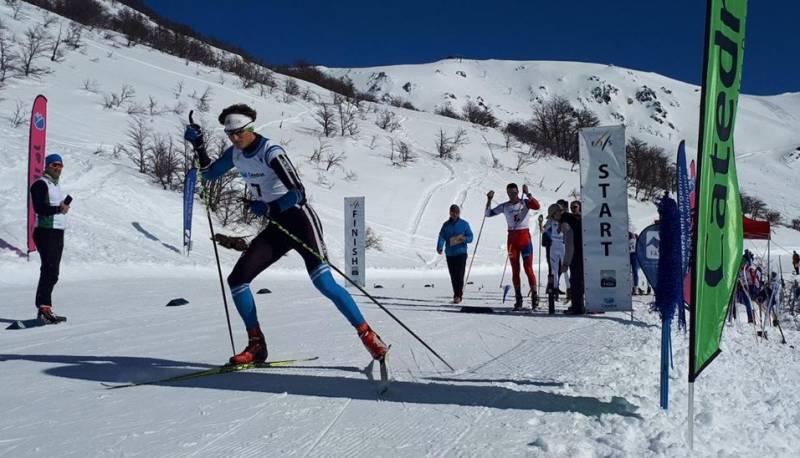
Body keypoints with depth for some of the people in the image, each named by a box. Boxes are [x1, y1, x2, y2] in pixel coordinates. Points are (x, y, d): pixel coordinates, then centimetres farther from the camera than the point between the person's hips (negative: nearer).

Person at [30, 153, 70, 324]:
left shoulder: (56, 185, 20)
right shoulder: (40, 184, -8)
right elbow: (39, 208, -20)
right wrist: (59, 209, -14)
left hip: (58, 232, 9)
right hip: (46, 232, -9)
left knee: (52, 273, 11)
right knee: (49, 271, -16)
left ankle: (45, 309, 16)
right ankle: (44, 309, -18)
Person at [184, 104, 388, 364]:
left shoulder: (271, 152, -18)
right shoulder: (236, 154, 6)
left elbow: (298, 192, -25)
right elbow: (209, 174, 22)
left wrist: (269, 208, -34)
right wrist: (198, 145, 10)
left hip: (299, 219, -8)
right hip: (277, 227, 8)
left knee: (323, 282, -23)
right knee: (236, 280, -1)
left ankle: (368, 336, -13)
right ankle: (256, 345, 9)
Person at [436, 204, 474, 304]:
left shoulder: (464, 224, 3)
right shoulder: (446, 225, 8)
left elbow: (470, 237, 4)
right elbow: (442, 237, 0)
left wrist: (465, 239, -19)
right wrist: (439, 247, -18)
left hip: (461, 252, -3)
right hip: (449, 254, 3)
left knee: (459, 275, -11)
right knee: (453, 276, 8)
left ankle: (458, 296, -8)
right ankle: (458, 294, 23)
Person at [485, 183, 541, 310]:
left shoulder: (525, 202, -1)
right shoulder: (504, 206, 7)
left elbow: (537, 206, -20)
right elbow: (488, 213, 7)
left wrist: (527, 194, -28)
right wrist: (489, 200, -6)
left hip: (525, 237, -3)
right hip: (512, 238, 3)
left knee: (528, 268, -7)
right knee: (515, 270, 5)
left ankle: (534, 295, 1)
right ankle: (518, 298, 10)